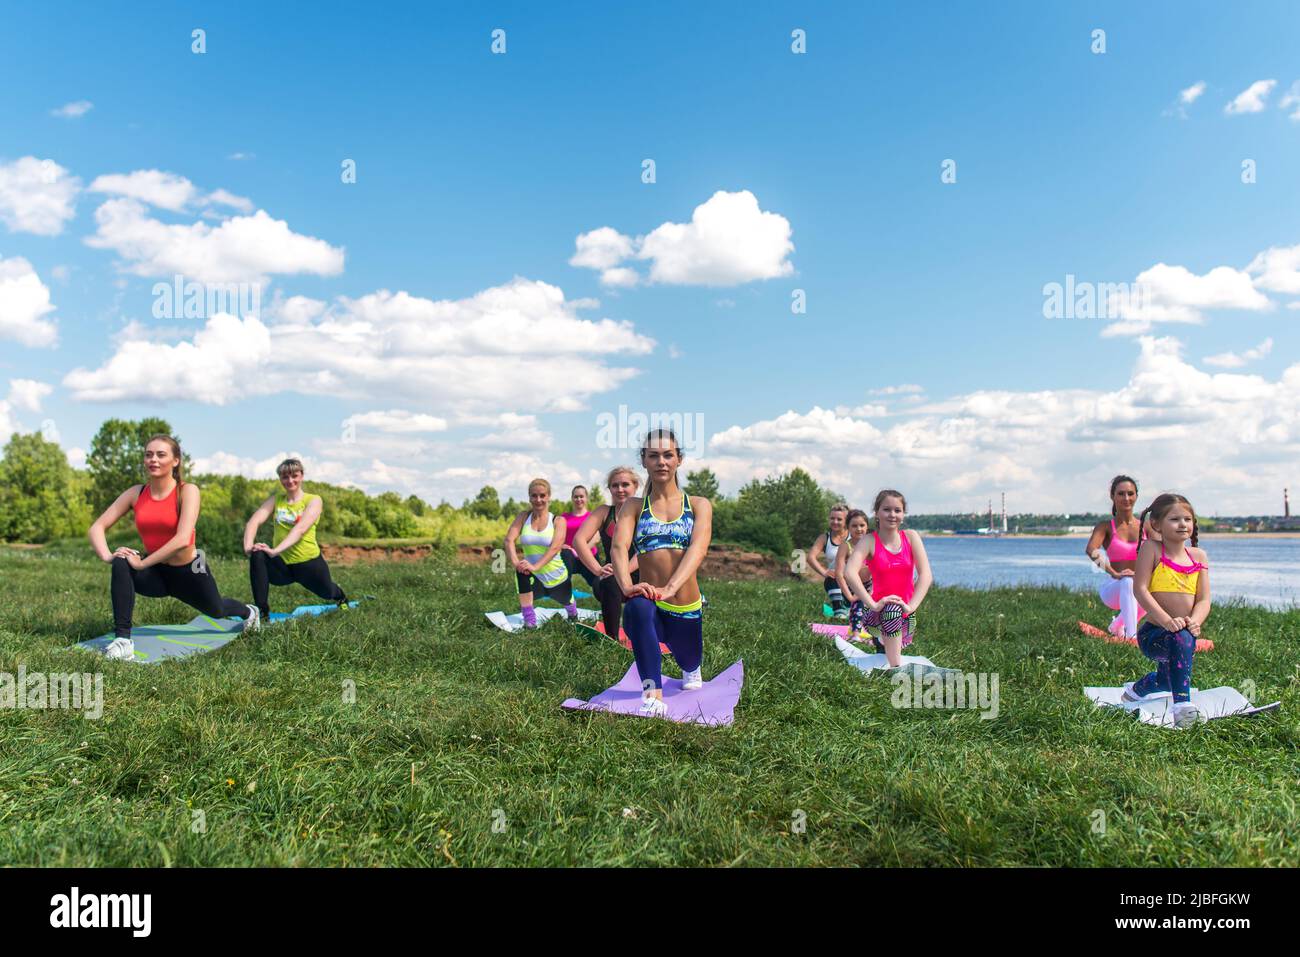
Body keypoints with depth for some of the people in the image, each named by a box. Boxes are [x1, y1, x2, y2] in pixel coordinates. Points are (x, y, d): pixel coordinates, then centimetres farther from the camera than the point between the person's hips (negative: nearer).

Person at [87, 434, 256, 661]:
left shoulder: (187, 491, -21)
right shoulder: (135, 493, -9)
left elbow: (183, 539, -31)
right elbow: (97, 527, -8)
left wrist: (142, 563, -31)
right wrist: (107, 555, -26)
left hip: (189, 570, -2)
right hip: (156, 573, 2)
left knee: (216, 610, 22)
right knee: (122, 564, -30)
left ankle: (248, 611, 60)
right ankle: (122, 640, -26)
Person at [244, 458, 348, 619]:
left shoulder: (314, 500, -7)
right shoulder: (275, 499, 5)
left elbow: (300, 530, -23)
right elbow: (254, 521, -9)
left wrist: (275, 550, -37)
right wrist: (248, 546, -30)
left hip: (308, 562, -2)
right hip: (282, 564, 2)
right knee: (257, 556, -29)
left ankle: (340, 596, 60)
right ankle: (262, 612, -22)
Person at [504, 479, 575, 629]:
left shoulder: (558, 520, -10)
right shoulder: (523, 517, -3)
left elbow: (555, 547, -24)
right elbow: (509, 540, -14)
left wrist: (536, 566, -39)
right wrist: (515, 561, -34)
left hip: (556, 577, 0)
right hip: (533, 577, 1)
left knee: (567, 602, 20)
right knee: (521, 572, -32)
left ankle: (573, 616, 62)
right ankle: (529, 622, -24)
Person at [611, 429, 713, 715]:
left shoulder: (699, 505, 3)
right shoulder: (634, 506, 6)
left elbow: (698, 548, -15)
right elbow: (619, 546, -11)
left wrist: (670, 588, -33)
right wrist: (627, 585, -33)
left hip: (686, 608, 2)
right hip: (650, 609, -2)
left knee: (690, 663, 22)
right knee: (638, 608, -37)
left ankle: (692, 669, 61)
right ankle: (653, 695, -38)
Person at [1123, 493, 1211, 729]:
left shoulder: (1199, 556, 7)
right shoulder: (1151, 549, -8)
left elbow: (1204, 600, 2)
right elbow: (1140, 589, -16)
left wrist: (1194, 621, -19)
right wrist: (1167, 621, -26)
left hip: (1185, 634, 6)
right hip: (1153, 633, -6)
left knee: (1167, 680, 22)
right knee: (1180, 639, -38)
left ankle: (1137, 688, 56)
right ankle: (1182, 705, -39)